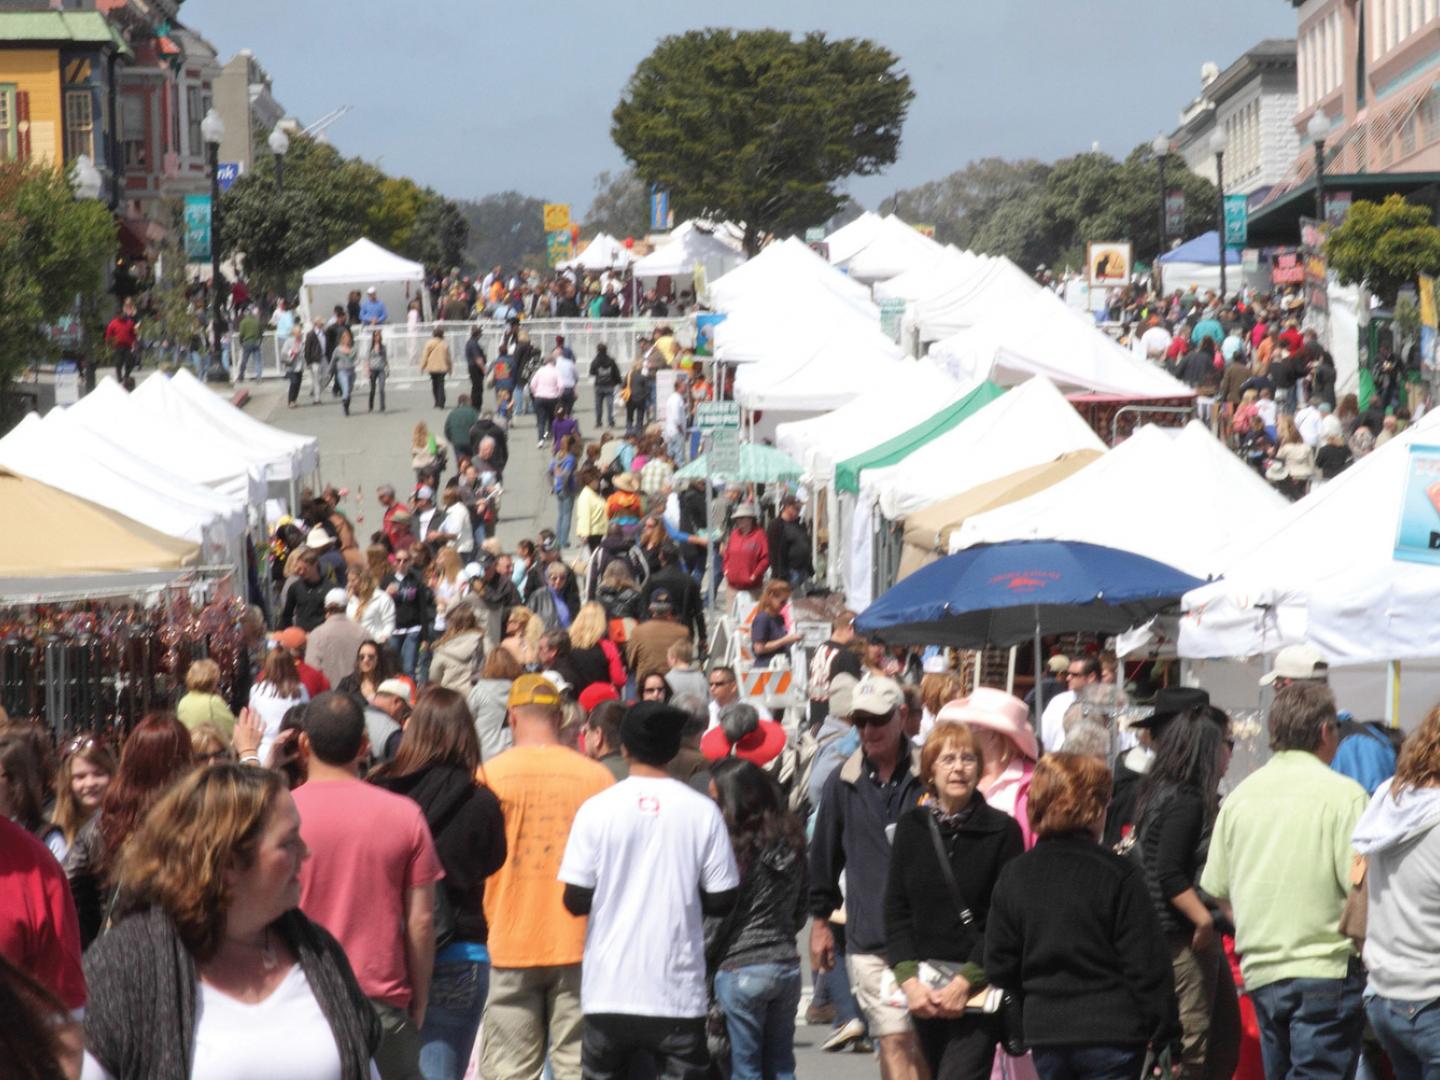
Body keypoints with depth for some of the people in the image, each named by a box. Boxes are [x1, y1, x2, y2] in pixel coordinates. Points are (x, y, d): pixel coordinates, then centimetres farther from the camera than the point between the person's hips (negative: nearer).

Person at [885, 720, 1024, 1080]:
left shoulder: (1002, 830, -2)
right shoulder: (911, 827, 8)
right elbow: (896, 912, 6)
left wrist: (966, 981, -14)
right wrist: (909, 979, -7)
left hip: (978, 988, -4)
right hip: (923, 989, 4)